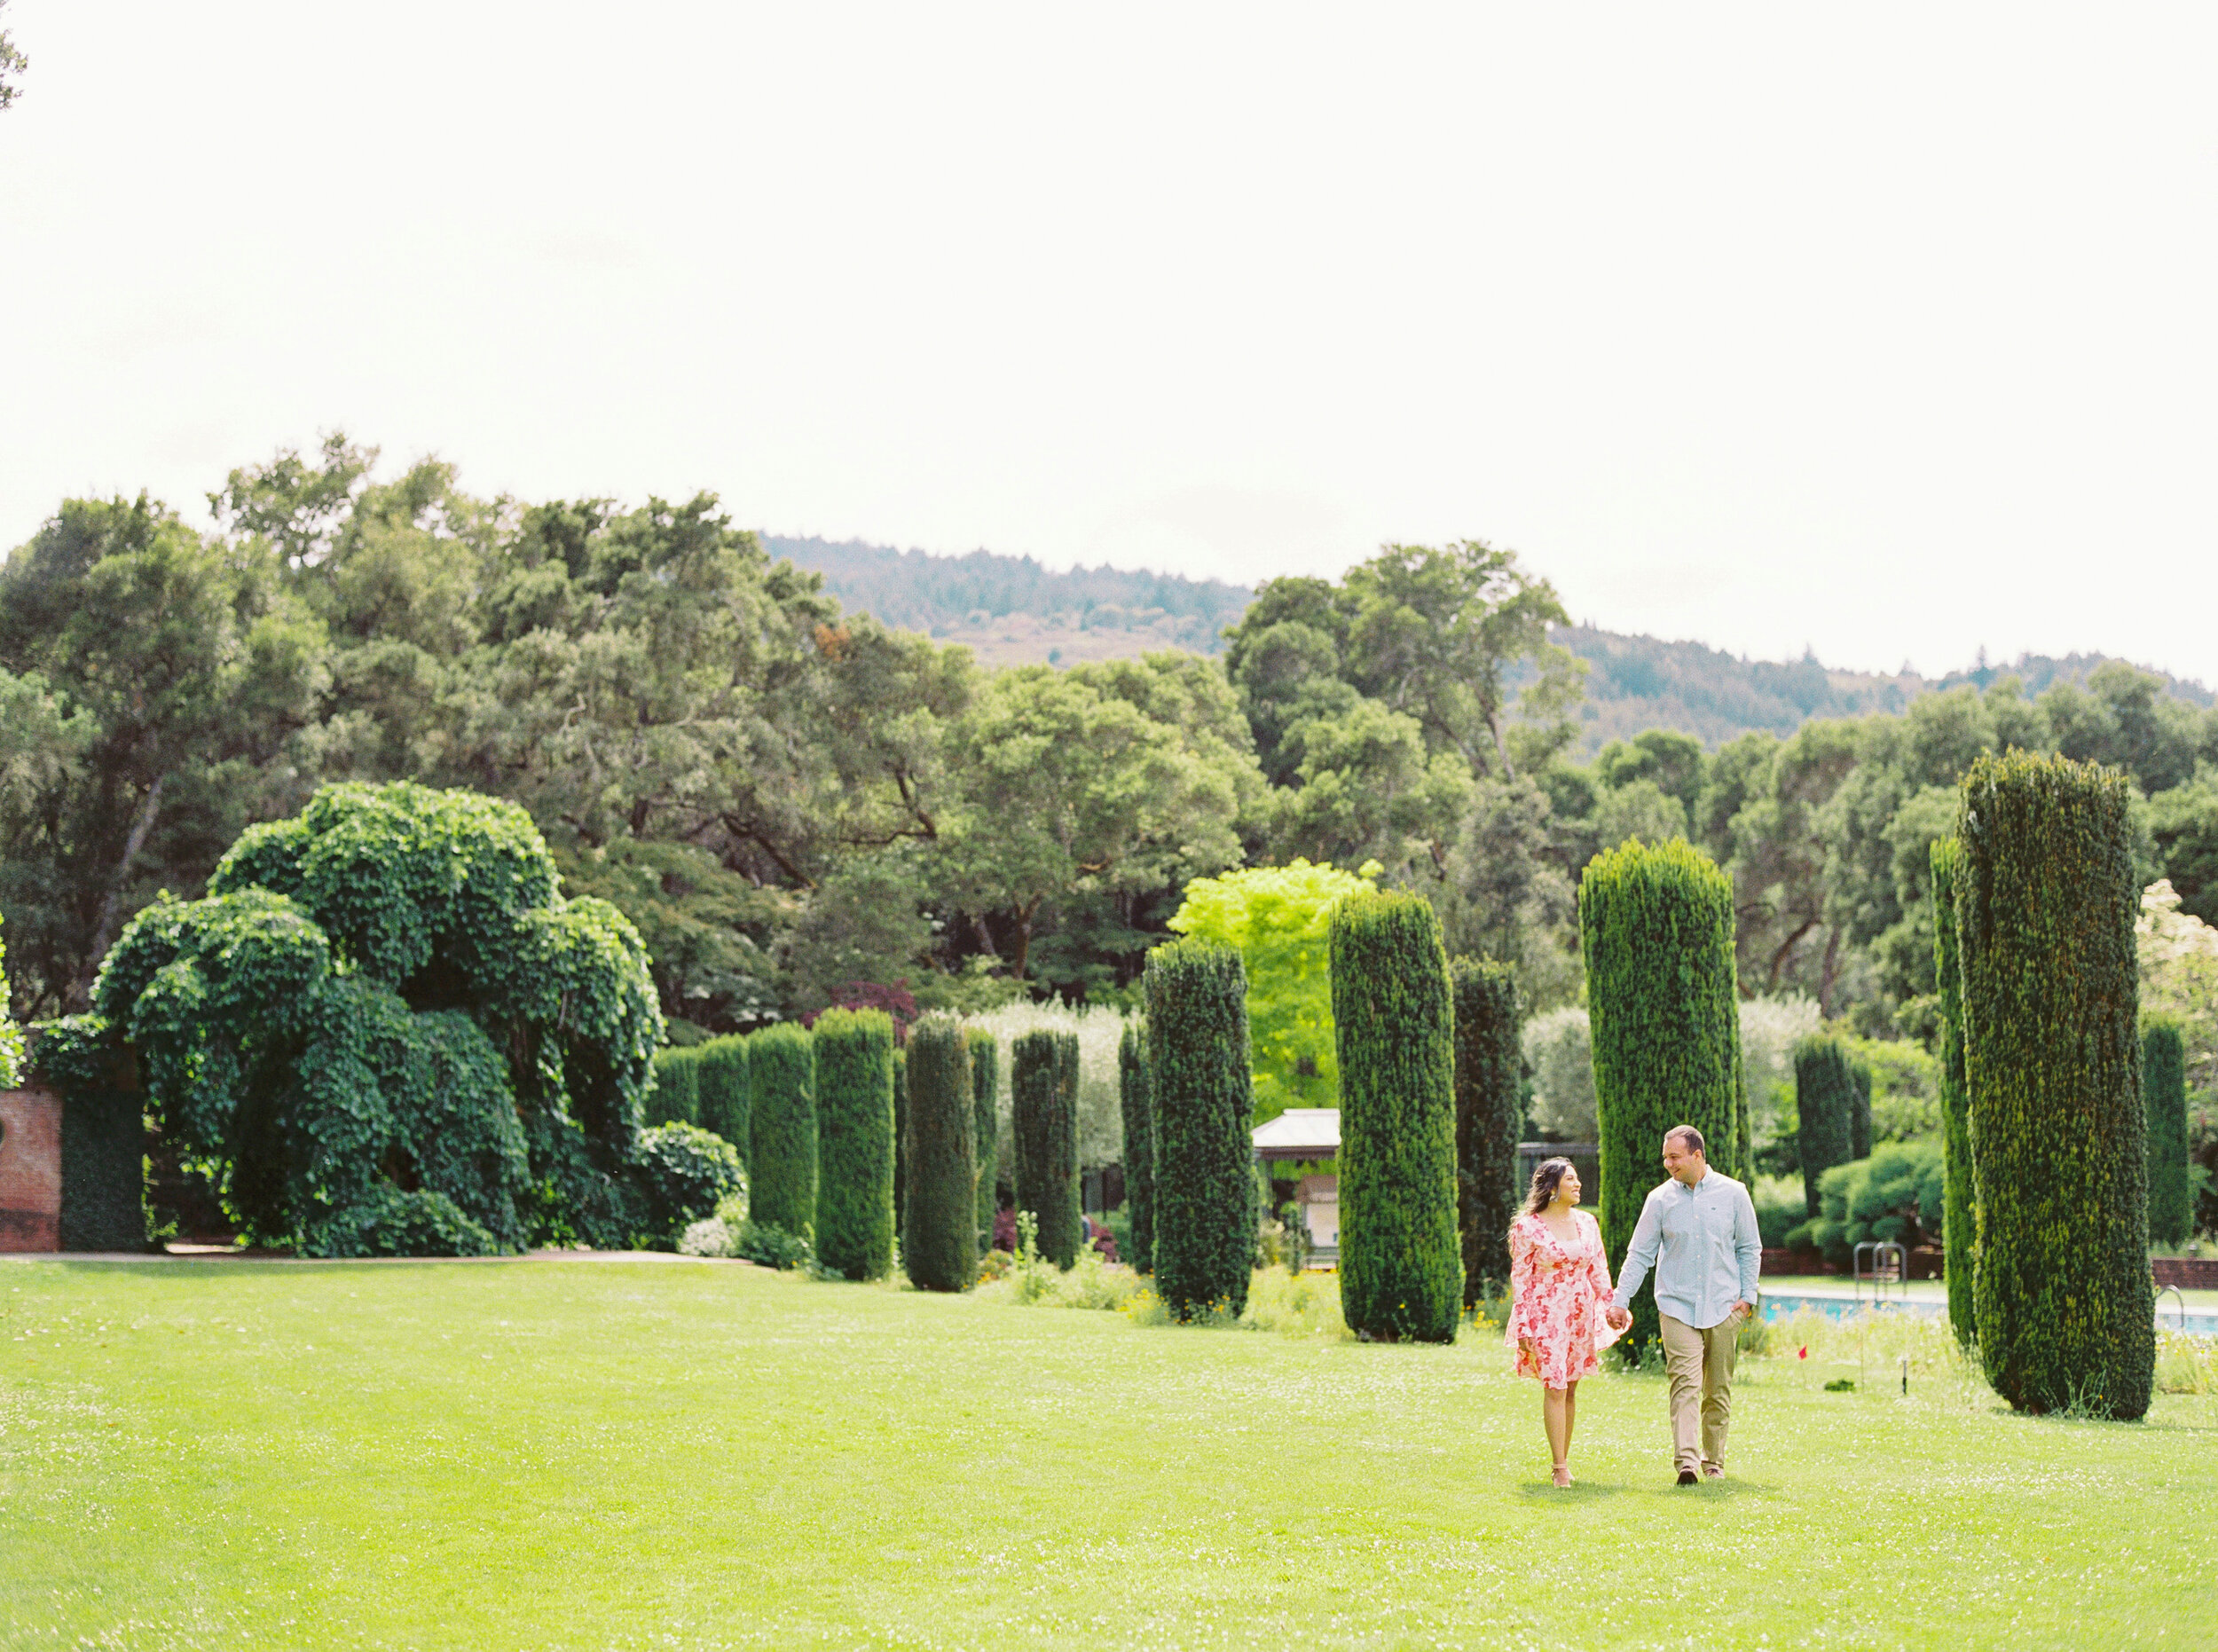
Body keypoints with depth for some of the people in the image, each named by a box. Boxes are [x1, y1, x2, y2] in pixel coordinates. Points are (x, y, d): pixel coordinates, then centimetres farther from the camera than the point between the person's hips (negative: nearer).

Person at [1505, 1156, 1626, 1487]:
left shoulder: (1586, 1223, 9)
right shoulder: (1528, 1227, -5)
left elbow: (1599, 1271, 14)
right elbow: (1520, 1278, -5)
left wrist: (1611, 1308, 5)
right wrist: (1523, 1327, -9)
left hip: (1580, 1316, 5)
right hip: (1545, 1315, -5)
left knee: (1571, 1389, 8)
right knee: (1554, 1387, -10)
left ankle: (1564, 1460, 16)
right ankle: (1560, 1468, -8)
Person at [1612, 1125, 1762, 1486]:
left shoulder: (1733, 1194, 3)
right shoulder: (1661, 1199, 2)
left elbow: (1750, 1249, 10)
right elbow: (1640, 1253, 6)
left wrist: (1747, 1296, 2)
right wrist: (1621, 1300, 1)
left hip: (1723, 1307, 1)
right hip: (1677, 1306, -1)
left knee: (1718, 1389, 6)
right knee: (1684, 1383, -13)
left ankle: (1713, 1459, 19)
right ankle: (1686, 1462, -21)